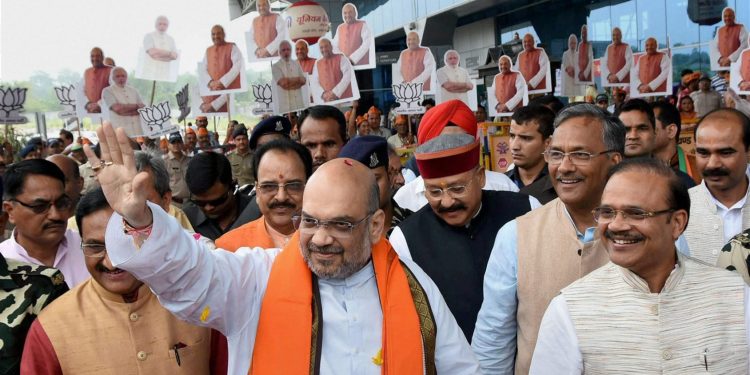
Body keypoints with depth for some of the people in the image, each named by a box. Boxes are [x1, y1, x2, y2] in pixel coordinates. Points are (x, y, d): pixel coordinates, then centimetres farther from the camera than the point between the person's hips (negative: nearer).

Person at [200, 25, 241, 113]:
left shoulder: (232, 48, 2)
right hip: (214, 90, 5)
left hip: (230, 88, -5)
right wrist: (210, 82, -8)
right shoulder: (208, 50, 17)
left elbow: (237, 67, -10)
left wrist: (222, 83, -18)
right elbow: (203, 69, 12)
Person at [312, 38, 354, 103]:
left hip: (345, 99, -2)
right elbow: (314, 82, 9)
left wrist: (335, 92, -17)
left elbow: (347, 76, -8)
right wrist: (323, 94, -11)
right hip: (327, 102, 2)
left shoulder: (341, 58, 4)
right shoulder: (317, 64, 14)